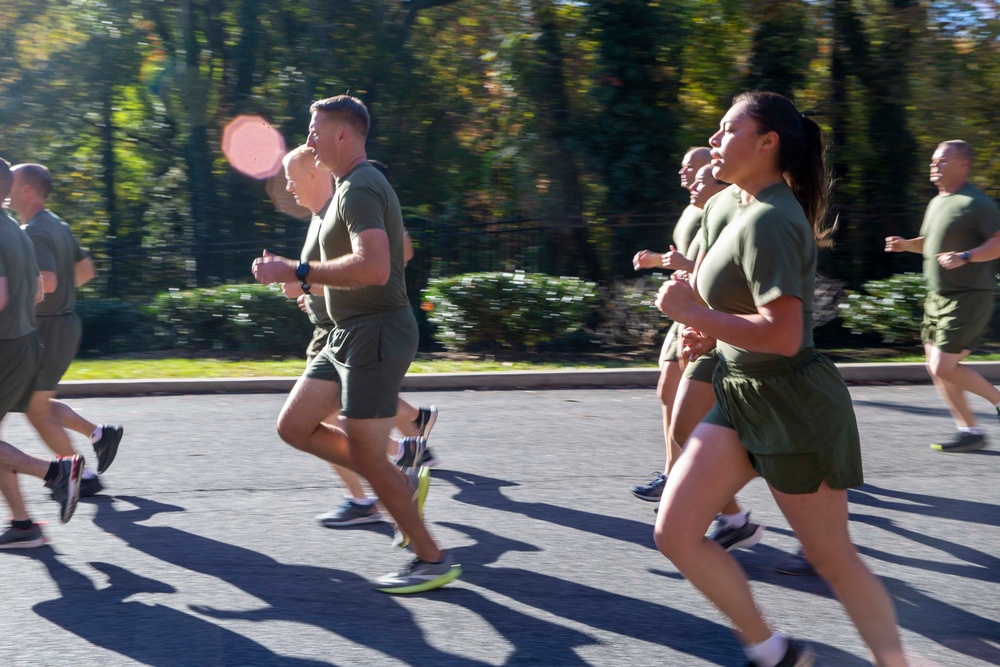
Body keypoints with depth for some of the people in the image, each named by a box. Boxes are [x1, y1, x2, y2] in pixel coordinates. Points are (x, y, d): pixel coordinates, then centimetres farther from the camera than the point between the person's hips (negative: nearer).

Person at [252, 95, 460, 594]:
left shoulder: (359, 189, -17)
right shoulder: (356, 186, 16)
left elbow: (374, 268, -32)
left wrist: (296, 271, -26)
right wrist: (313, 282, 18)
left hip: (374, 333, -10)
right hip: (350, 335, 10)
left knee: (365, 453, -5)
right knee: (294, 426, 10)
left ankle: (433, 561, 7)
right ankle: (400, 484, 15)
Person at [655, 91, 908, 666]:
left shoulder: (769, 221, -21)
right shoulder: (759, 211, 10)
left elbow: (783, 335, -29)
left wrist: (693, 313, -20)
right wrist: (717, 332, 9)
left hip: (792, 407, -9)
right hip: (744, 400, 10)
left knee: (834, 559, 4)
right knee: (676, 533, 3)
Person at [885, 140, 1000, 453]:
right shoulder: (937, 202, 14)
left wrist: (965, 257, -31)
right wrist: (906, 244, 9)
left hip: (968, 297, -9)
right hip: (938, 296, 9)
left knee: (943, 367, -13)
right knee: (936, 367, 7)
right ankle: (969, 430, 16)